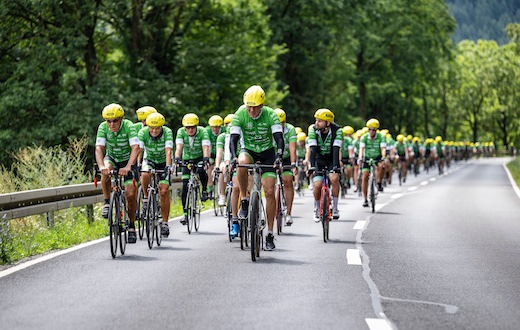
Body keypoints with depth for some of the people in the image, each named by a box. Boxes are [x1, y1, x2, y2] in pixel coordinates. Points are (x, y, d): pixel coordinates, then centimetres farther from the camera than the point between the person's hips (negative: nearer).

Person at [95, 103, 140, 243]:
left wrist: (128, 167, -51)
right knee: (106, 172, -35)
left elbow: (135, 148, -36)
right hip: (111, 158, 2)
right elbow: (99, 148, -28)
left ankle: (132, 226, 5)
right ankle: (107, 202, -15)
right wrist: (101, 166, -46)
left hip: (127, 160, -1)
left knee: (131, 195, -12)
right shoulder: (103, 127, -20)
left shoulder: (129, 126, -27)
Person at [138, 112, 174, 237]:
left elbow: (168, 151, -37)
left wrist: (168, 167, -51)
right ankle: (146, 198, -9)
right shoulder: (143, 132, -24)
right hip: (149, 160, 1)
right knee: (145, 174, -34)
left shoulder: (167, 132, -27)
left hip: (163, 162, -1)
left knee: (164, 191, -13)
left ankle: (165, 223, -4)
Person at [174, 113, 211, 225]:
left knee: (201, 171, -36)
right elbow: (179, 147, -31)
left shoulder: (202, 132, -23)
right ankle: (186, 213, 0)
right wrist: (177, 158, -50)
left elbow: (206, 147, -35)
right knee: (185, 186, -7)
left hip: (200, 158, -2)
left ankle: (204, 190, -8)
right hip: (187, 159, 2)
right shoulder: (181, 132, -19)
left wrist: (206, 159, -53)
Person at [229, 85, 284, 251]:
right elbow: (233, 139, -23)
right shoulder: (240, 115, -18)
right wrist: (233, 157, -41)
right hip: (248, 151, 0)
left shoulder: (270, 115, -20)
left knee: (269, 191, -10)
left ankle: (270, 234, -2)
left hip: (267, 153, 0)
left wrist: (279, 156, -43)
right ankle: (244, 200, -18)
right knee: (242, 163, -37)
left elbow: (279, 138, -26)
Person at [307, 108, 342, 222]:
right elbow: (313, 149, -25)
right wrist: (312, 166, -37)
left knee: (334, 178, -28)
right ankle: (317, 209, 9)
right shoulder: (313, 130, -18)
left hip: (331, 159, -1)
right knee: (317, 184, -16)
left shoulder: (337, 130, -22)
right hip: (319, 160, 1)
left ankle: (335, 208, -13)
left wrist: (335, 166, -41)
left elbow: (336, 149, -30)